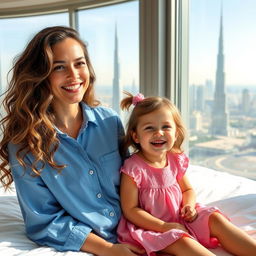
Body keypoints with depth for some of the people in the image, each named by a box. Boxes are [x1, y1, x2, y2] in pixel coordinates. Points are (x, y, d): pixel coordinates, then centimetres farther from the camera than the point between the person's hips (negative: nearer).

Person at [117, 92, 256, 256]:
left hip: (181, 219, 7)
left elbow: (188, 190, 16)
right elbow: (130, 210, -17)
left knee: (216, 219, -9)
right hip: (151, 226, -6)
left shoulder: (176, 160, 0)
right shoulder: (134, 168, -19)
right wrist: (163, 226, -21)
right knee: (182, 241, -29)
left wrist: (189, 205, -8)